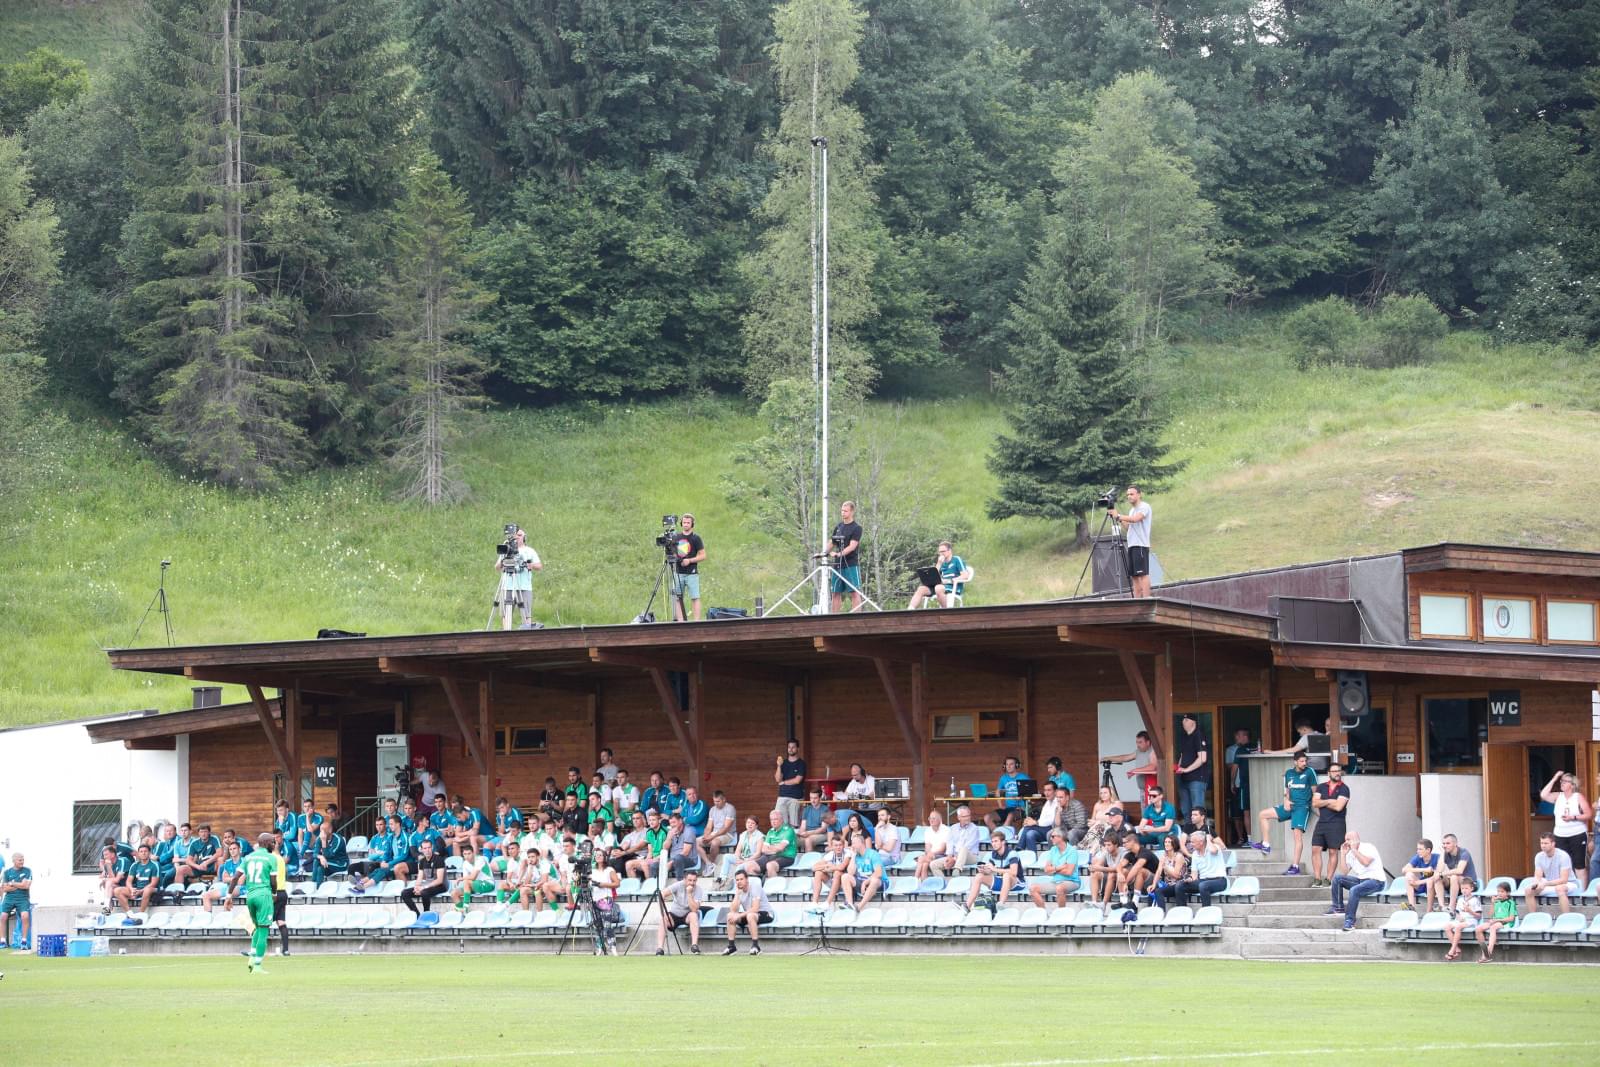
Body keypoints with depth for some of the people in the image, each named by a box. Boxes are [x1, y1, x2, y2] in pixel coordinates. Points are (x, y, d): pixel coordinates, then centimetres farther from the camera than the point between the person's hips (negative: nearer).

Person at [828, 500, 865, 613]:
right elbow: (833, 544, 19)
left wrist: (840, 554, -28)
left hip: (851, 564, -6)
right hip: (838, 564, 6)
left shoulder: (856, 528, -4)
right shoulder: (838, 527, 14)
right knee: (836, 593, 7)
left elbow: (852, 546, -15)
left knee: (855, 592, -9)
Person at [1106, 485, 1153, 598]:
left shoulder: (1144, 507, -4)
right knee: (1134, 575, 5)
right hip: (1131, 545, 9)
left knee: (1143, 574, -13)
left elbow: (1135, 519, -21)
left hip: (1141, 545, -9)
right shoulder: (1132, 510, 22)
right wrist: (1120, 520, 5)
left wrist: (1118, 516, -18)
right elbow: (1127, 528, 19)